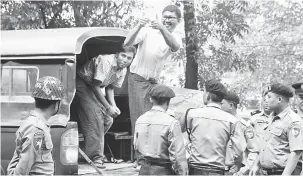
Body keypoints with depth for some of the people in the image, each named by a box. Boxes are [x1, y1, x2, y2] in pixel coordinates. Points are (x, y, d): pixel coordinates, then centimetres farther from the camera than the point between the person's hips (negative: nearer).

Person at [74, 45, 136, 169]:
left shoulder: (123, 70, -3)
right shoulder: (106, 61, -29)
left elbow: (110, 88, 7)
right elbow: (95, 86, -26)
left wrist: (113, 106, -10)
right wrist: (108, 107, -23)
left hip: (93, 88, 9)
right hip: (82, 84, -9)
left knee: (108, 120, 3)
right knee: (95, 117, -19)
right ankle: (95, 158, -16)